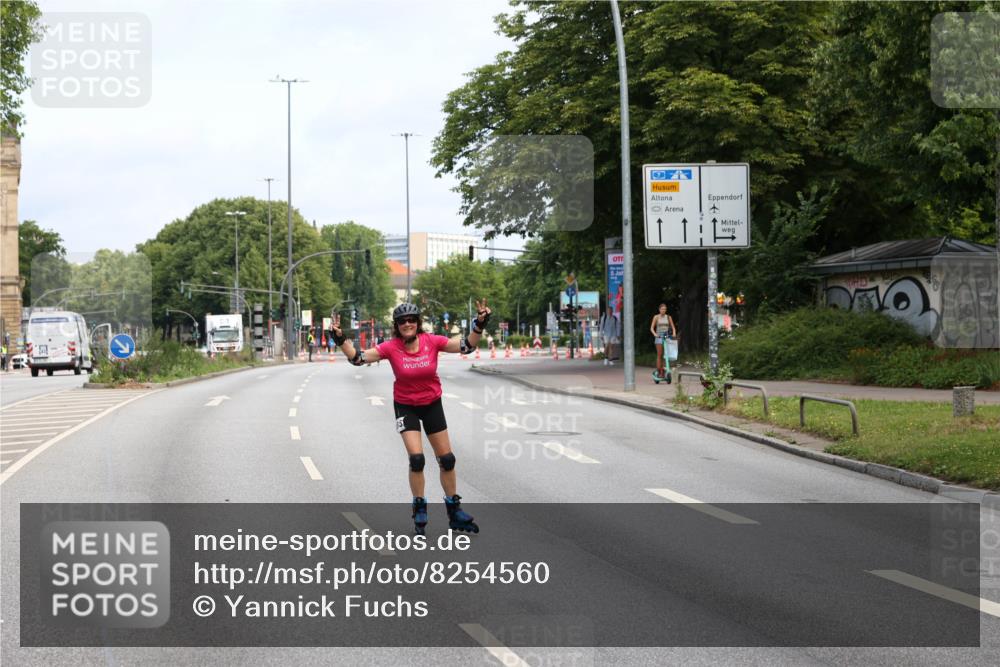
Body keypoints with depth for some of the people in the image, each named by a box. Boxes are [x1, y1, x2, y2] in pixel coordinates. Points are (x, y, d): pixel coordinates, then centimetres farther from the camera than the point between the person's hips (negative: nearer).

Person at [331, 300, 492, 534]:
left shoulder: (431, 341, -16)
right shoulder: (391, 347, -18)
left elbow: (467, 346, -15)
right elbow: (358, 357, -19)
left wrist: (480, 324, -28)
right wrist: (341, 339, -32)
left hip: (432, 403, 2)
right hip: (406, 406, -2)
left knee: (447, 459, 7)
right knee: (416, 458, -15)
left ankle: (454, 511, 22)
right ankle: (419, 510, 5)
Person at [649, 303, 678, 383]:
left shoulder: (668, 317, 10)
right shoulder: (656, 317, 3)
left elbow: (673, 327, 11)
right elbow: (652, 328, -1)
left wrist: (674, 333, -9)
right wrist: (655, 334, -19)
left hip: (667, 337, 2)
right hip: (659, 337, -2)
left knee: (665, 355, -3)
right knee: (659, 355, -8)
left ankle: (663, 372, -1)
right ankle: (658, 372, -6)